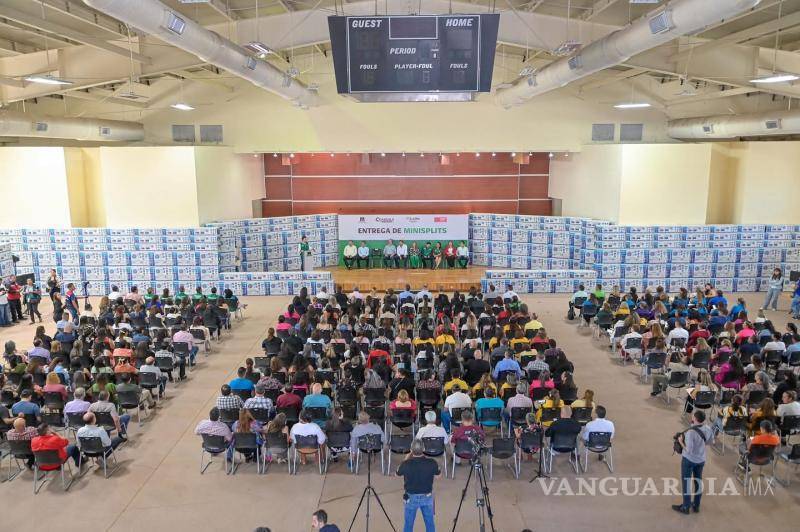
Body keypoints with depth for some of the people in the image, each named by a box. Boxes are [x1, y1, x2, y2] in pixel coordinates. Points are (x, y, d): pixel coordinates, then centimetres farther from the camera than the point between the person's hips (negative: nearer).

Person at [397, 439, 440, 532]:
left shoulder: (406, 464, -24)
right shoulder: (432, 463, -20)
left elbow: (398, 474, -2)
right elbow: (438, 475, 1)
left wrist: (407, 459, 3)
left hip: (411, 498, -1)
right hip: (427, 497, 1)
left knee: (408, 524, 16)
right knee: (430, 523, 20)